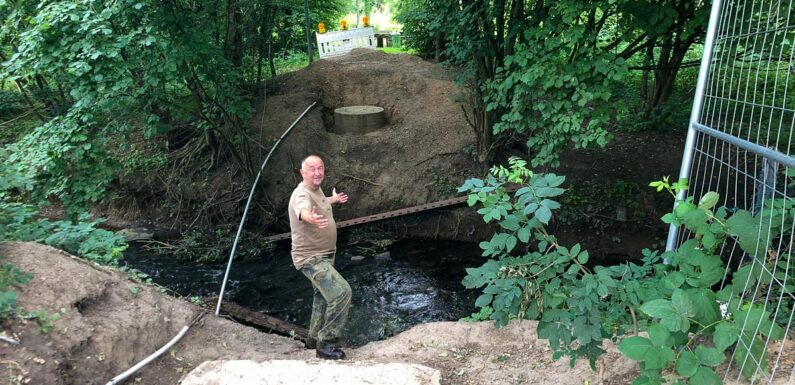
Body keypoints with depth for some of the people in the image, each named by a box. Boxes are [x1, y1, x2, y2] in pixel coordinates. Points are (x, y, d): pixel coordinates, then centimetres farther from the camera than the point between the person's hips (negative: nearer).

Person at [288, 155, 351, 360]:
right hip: (311, 258, -10)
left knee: (323, 295, 24)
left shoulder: (316, 189, 3)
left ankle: (315, 338, 43)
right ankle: (326, 344, -12)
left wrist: (334, 199, 47)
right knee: (341, 292, -22)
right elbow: (304, 211, -52)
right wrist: (312, 218, -74)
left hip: (323, 254, 10)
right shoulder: (302, 194, -26)